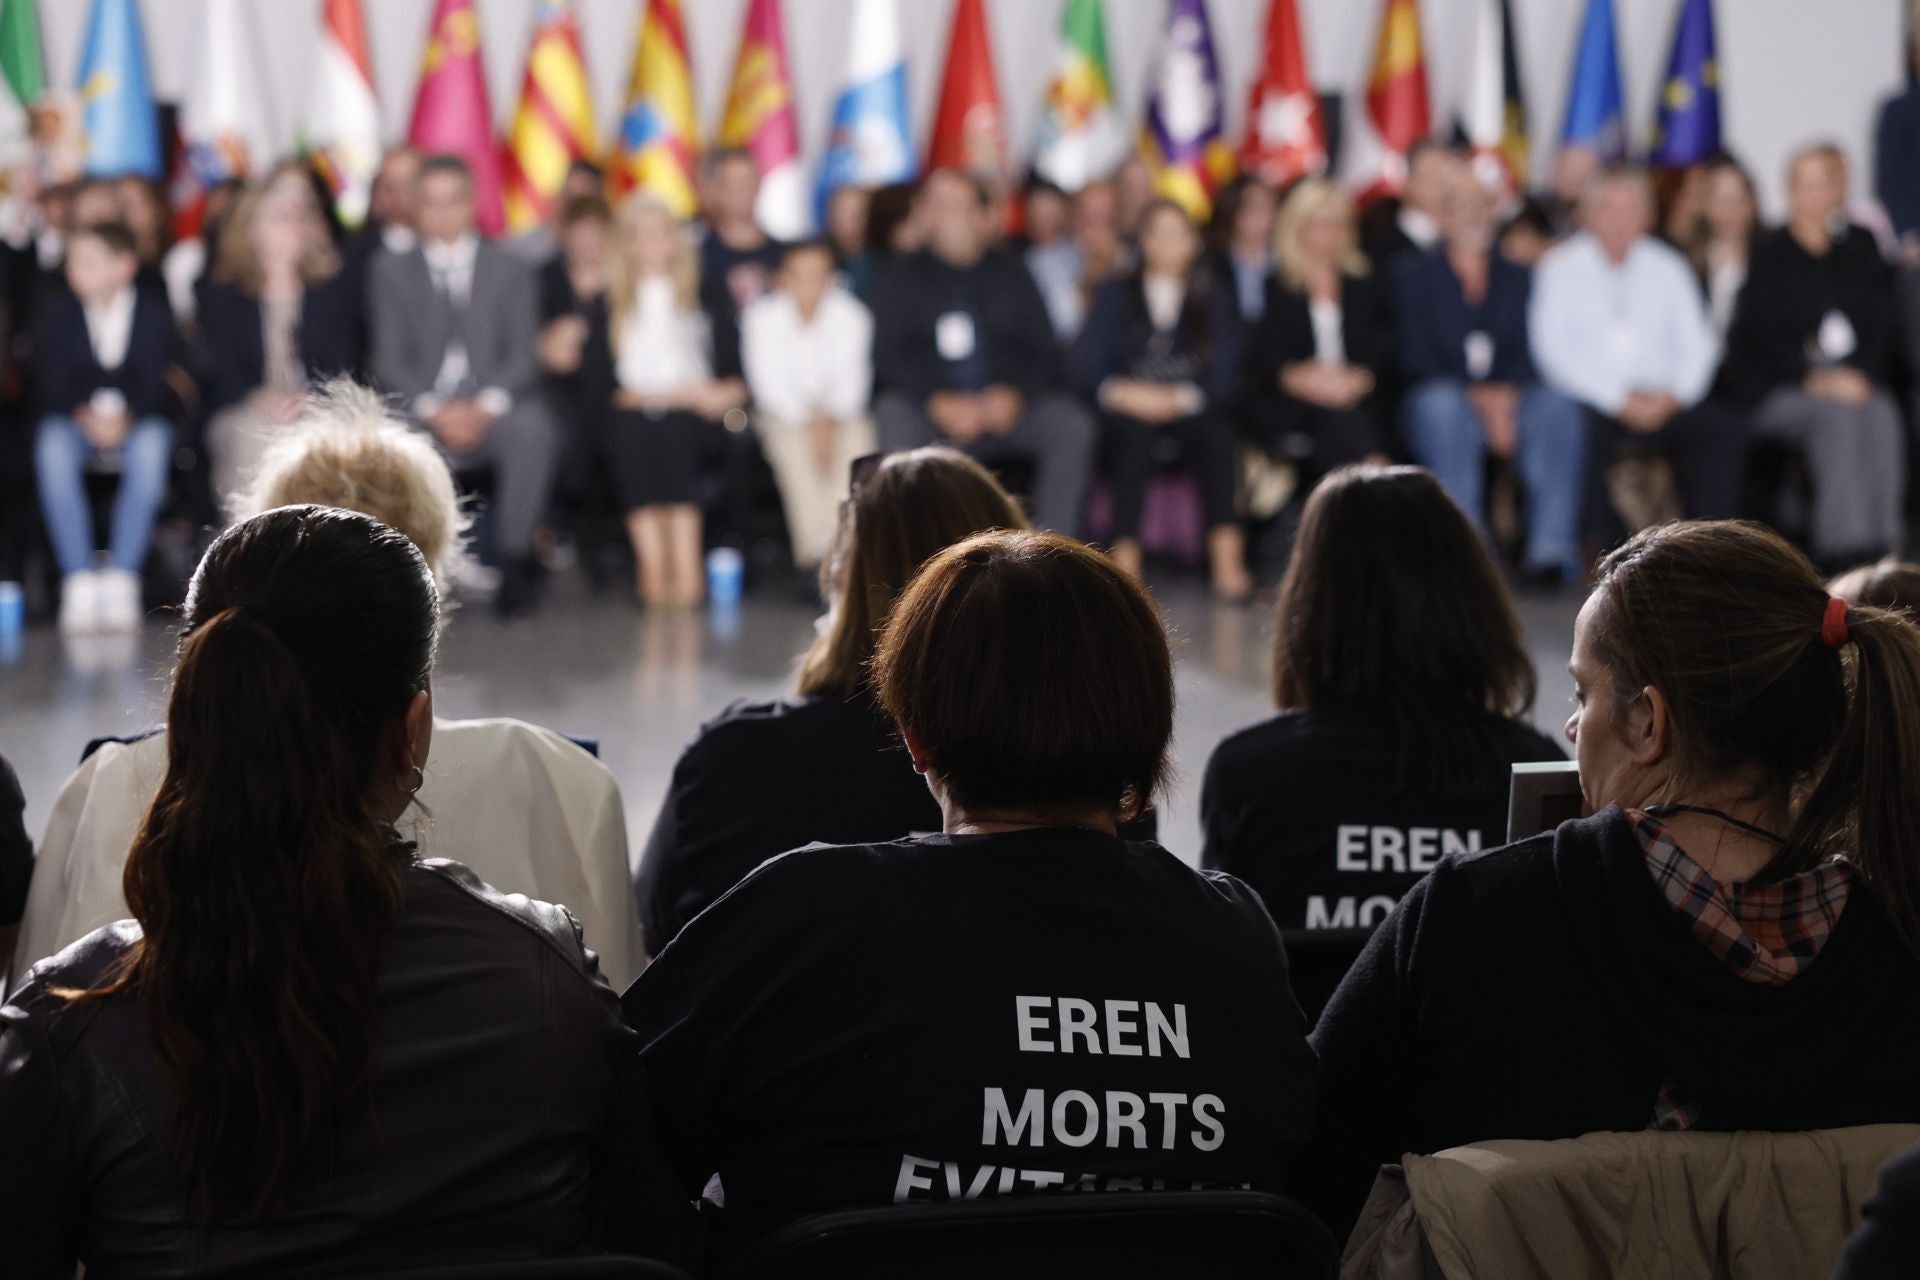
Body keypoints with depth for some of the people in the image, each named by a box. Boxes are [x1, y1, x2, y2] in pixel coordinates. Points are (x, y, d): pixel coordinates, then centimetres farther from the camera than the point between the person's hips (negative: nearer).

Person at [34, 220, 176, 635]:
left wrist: (126, 418, -26)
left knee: (151, 445, -38)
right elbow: (53, 379, -2)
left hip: (138, 422, -1)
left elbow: (156, 382, -6)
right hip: (75, 420, 1)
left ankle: (121, 580, -35)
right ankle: (79, 582, -34)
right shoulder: (57, 308, 4)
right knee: (53, 447, -36)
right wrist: (83, 415, -22)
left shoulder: (154, 310, 0)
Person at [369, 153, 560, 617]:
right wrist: (433, 410, -14)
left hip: (493, 410, 0)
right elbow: (389, 360, 5)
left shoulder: (510, 270, 15)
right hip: (422, 411, 0)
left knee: (531, 429, -35)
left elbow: (523, 354, 4)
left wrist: (485, 407, -16)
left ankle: (515, 561, -27)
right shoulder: (392, 271, 15)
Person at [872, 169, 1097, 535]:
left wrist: (1015, 395, -13)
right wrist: (938, 403, -18)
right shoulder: (906, 277, 10)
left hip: (1006, 406, 2)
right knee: (893, 419, -35)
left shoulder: (1009, 274, 15)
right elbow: (889, 357, -1)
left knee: (1072, 426, -24)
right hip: (931, 409, -2)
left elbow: (1043, 353, 10)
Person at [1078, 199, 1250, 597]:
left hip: (1191, 410, 0)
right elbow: (1092, 370, 3)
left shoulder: (1214, 299, 15)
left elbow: (1224, 376, 3)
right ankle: (1125, 558, -44)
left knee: (1215, 427, -34)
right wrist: (1124, 393, -18)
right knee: (1133, 429, -36)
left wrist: (1181, 397, -16)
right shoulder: (1115, 296, 15)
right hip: (1129, 410, 0)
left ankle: (1226, 556, -41)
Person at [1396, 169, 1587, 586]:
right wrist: (1478, 398, -14)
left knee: (1558, 406, -30)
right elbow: (1415, 356, -1)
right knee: (1441, 403, -38)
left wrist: (1506, 395, -15)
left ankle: (1552, 548, -35)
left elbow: (1532, 349, 7)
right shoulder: (1413, 274, 10)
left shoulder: (1517, 278, 19)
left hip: (1509, 399, 2)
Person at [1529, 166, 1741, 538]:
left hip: (1664, 404, 3)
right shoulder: (1561, 267, 6)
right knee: (1591, 434, -36)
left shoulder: (1668, 267, 17)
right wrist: (1619, 400, -14)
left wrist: (1674, 394, -9)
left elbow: (1697, 345, 12)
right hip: (1592, 401, -3)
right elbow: (1553, 349, -4)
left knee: (1722, 431, -23)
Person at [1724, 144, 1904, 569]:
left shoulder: (1860, 252, 14)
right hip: (1776, 392, -3)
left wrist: (1862, 376, -9)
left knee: (1883, 415, -30)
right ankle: (1843, 546, -40)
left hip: (1855, 383, 3)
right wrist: (1812, 379, -16)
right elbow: (1762, 334, -3)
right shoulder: (1768, 256, 4)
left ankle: (1885, 542, -35)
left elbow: (1880, 325, 10)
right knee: (1836, 416, -34)